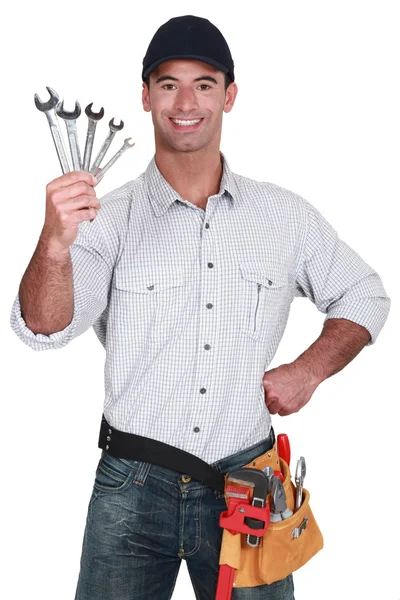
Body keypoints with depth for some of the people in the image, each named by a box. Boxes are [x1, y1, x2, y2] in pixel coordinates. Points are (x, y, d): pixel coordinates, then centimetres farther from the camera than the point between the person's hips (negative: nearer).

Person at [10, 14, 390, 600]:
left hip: (244, 485, 2)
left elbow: (364, 297, 17)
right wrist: (56, 241, -36)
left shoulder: (286, 216, 3)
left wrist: (308, 371, 1)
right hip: (133, 488, -1)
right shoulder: (110, 218, -4)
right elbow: (43, 327, -16)